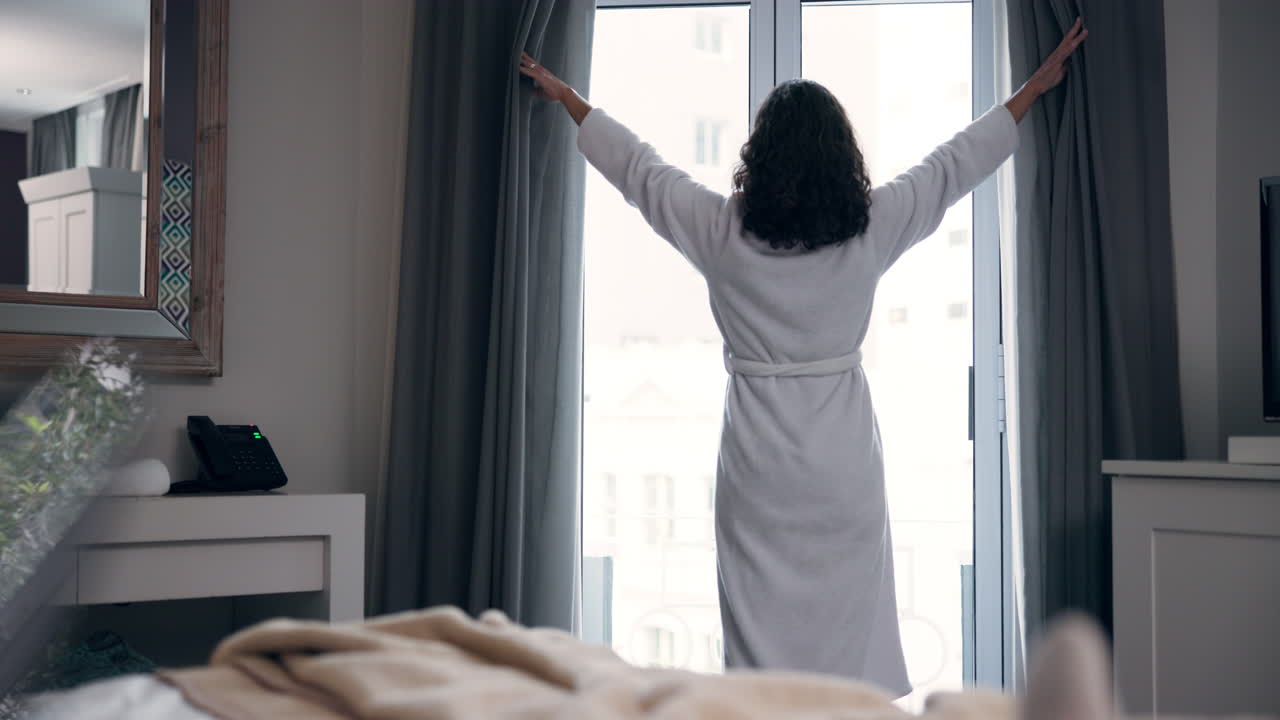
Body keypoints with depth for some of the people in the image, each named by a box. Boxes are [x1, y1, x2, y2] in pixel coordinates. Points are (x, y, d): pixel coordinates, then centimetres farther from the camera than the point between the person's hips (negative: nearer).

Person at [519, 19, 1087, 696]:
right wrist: (1034, 88, 23)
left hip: (757, 456, 0)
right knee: (846, 613, 6)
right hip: (843, 455, 1)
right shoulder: (872, 227, -4)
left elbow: (635, 166, 9)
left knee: (762, 615, 4)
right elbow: (958, 163, 9)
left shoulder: (721, 229, -5)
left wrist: (567, 97, 24)